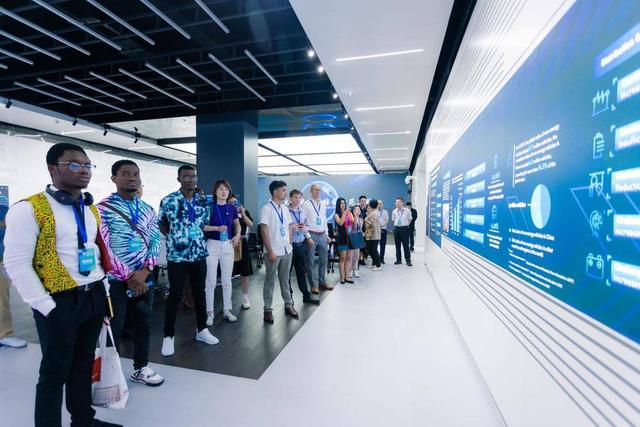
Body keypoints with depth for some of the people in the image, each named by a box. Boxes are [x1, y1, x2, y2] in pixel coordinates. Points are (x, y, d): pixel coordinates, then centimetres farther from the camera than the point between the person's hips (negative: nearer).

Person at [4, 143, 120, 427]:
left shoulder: (91, 209, 9)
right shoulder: (28, 209, -13)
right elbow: (16, 264, -14)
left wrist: (102, 289, 11)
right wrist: (46, 307, -15)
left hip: (94, 297, 6)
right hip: (60, 301, -6)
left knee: (84, 362, 20)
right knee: (55, 371, 9)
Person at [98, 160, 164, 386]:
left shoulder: (148, 210, 7)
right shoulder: (103, 209, -8)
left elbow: (155, 241, 2)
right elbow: (104, 247, -14)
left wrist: (144, 271, -13)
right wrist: (128, 276, -17)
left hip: (144, 277, 5)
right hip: (115, 279, -5)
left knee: (144, 323, 16)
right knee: (112, 329, 6)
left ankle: (141, 367, 34)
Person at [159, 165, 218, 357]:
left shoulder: (203, 201, 4)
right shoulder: (168, 201, -7)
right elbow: (161, 226, 4)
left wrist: (196, 237, 5)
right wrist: (175, 237, -1)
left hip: (199, 253, 4)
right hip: (176, 255, -3)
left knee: (200, 293, 13)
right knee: (174, 295, 4)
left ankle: (202, 330, 28)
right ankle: (169, 336, 20)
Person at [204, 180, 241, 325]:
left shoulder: (231, 208, 5)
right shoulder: (209, 207, -6)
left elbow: (237, 224, 19)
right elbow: (202, 226, -9)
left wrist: (237, 234, 1)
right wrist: (217, 228, -21)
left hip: (228, 245, 4)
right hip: (212, 245, -3)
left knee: (227, 280, 10)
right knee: (211, 281, 2)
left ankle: (227, 311, 22)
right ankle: (209, 313, 15)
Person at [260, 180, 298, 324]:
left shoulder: (285, 209, 9)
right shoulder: (267, 209, -10)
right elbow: (264, 231, -14)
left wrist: (289, 244, 8)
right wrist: (270, 252, -17)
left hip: (287, 251, 6)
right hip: (274, 252, -6)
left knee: (285, 279, 16)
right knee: (270, 281, 6)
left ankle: (288, 305, 27)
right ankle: (268, 310, 17)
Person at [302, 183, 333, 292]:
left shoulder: (323, 205, 13)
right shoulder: (306, 204, -4)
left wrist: (327, 234, 13)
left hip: (322, 235, 6)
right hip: (311, 235, -6)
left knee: (323, 260, 12)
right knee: (311, 261, 1)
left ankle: (322, 282, 25)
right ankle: (314, 284, 12)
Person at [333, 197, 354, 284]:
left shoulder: (349, 213, 9)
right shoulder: (336, 214, -1)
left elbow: (354, 224, 4)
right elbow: (340, 223, -16)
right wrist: (344, 213, -15)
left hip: (350, 237, 4)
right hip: (342, 237, -4)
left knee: (348, 258, 8)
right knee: (342, 258, -2)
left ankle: (346, 276, 16)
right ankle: (342, 277, 5)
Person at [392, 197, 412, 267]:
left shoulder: (407, 211, -5)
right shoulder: (394, 211, 3)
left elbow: (410, 219, 9)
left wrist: (405, 225, 9)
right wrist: (396, 225, 11)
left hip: (404, 229, -3)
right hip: (396, 229, 3)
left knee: (406, 245, -1)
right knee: (397, 245, 8)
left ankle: (408, 260, 8)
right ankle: (398, 260, 19)